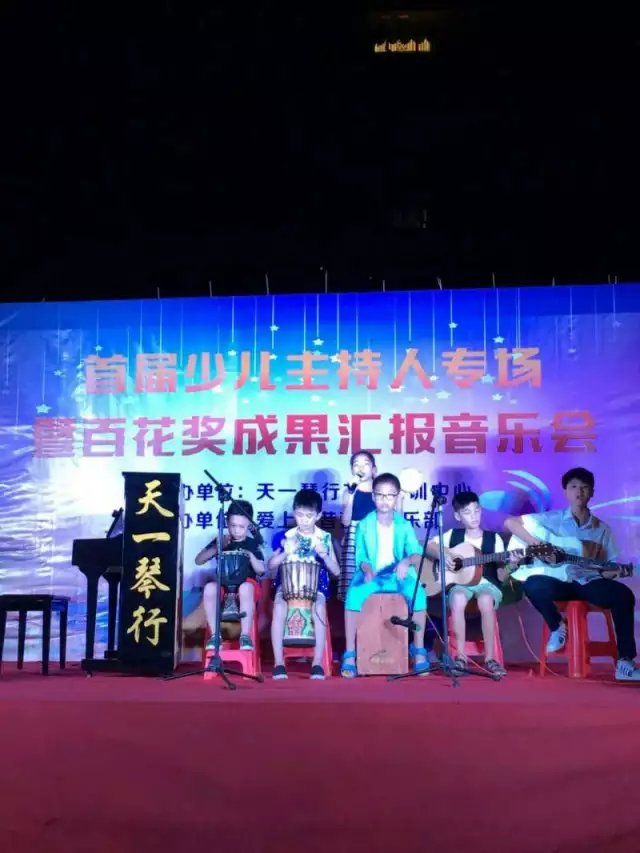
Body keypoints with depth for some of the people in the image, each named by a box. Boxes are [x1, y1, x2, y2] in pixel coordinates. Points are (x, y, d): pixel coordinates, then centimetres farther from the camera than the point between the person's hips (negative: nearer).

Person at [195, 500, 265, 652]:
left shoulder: (252, 544, 8)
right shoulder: (221, 541, 10)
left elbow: (261, 570, 1)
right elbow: (198, 561, 3)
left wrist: (251, 556, -18)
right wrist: (216, 548, -12)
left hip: (247, 582, -1)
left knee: (246, 588, -40)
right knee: (209, 588, -34)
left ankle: (245, 635, -32)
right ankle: (214, 635, -23)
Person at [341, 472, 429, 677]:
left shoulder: (404, 525, 4)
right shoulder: (365, 525, 3)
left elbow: (417, 554, -7)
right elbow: (361, 556, -1)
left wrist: (407, 561, -31)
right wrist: (368, 570, -24)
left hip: (398, 576, 0)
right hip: (371, 576, 0)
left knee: (418, 593, -31)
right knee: (354, 593, -33)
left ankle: (419, 651, -15)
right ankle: (350, 655, -23)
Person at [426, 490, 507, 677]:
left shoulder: (494, 538, 4)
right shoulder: (453, 535, 7)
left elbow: (501, 576, 1)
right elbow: (428, 546, 5)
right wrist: (442, 554, -13)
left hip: (487, 584, -1)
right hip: (460, 582, 1)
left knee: (485, 600, -36)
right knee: (457, 598, -35)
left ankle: (490, 658, -25)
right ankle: (460, 655, -24)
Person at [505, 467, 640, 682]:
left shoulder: (602, 529, 12)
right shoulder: (552, 519, 3)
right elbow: (510, 523, -2)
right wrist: (538, 545, -13)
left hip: (589, 582, 2)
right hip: (559, 581, -2)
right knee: (532, 585, -35)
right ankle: (557, 627, -3)